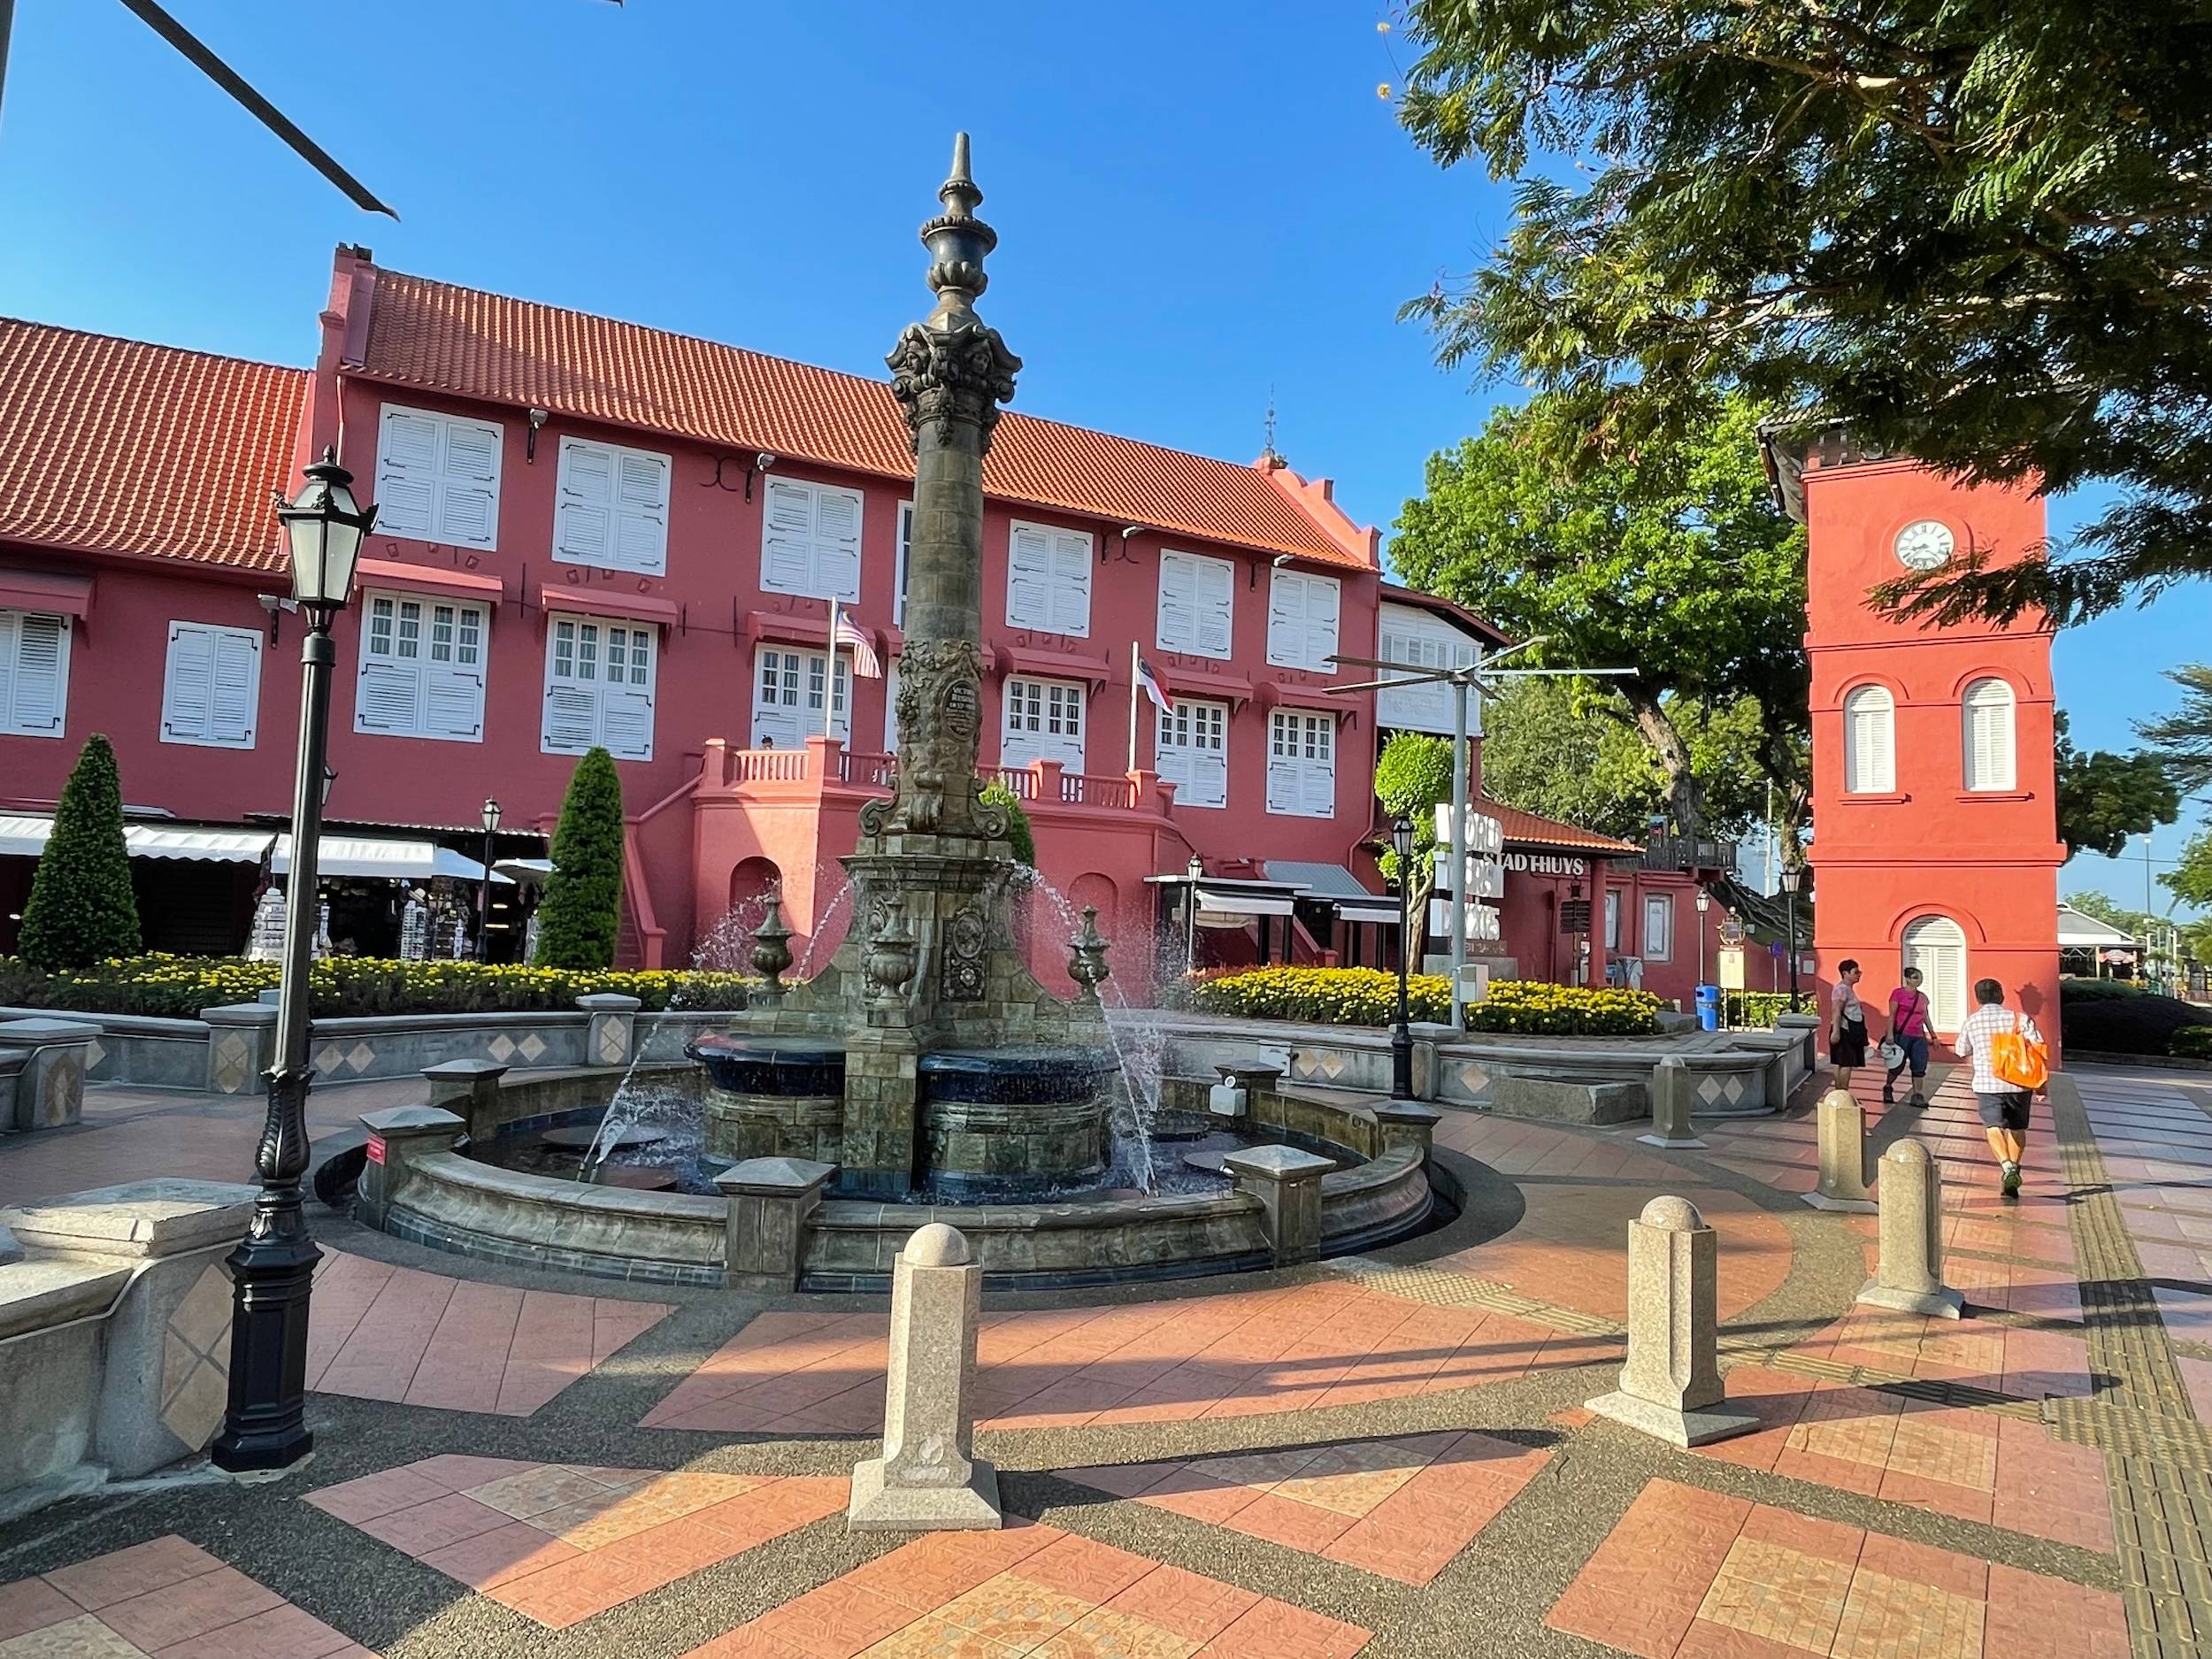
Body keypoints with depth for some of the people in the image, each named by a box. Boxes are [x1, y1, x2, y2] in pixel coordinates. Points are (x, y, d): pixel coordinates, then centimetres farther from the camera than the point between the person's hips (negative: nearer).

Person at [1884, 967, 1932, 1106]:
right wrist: (1890, 1033, -14)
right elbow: (1892, 1015, -7)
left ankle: (1917, 1097, 1)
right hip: (1902, 1035, -5)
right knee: (1898, 1066, 1)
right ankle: (1887, 1089, 21)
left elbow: (1926, 1017, 19)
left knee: (1920, 1067, -1)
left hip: (1919, 1037, 5)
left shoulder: (1923, 997, 13)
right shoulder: (1898, 993, -3)